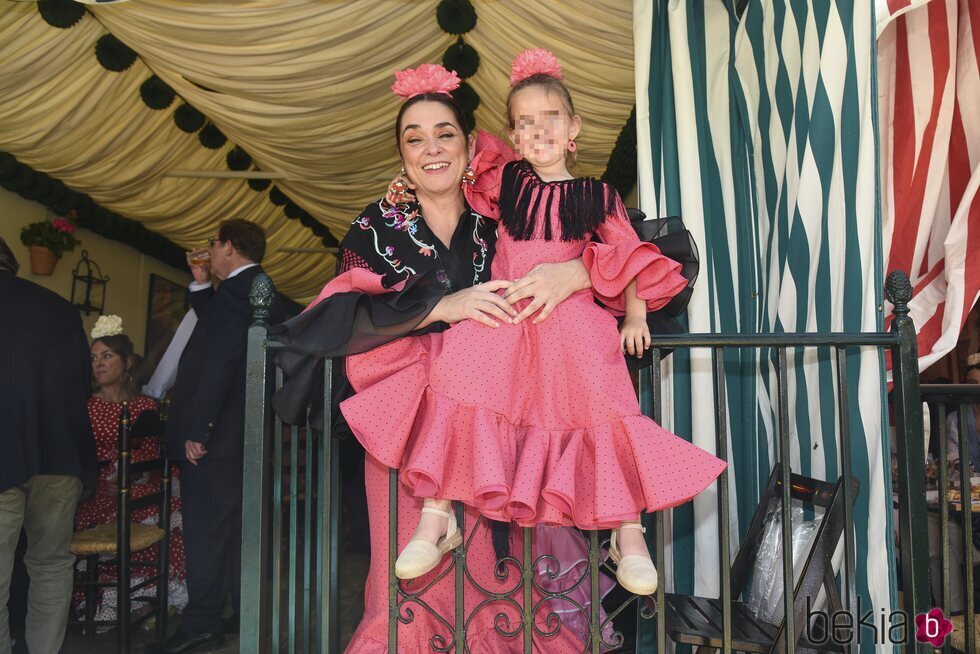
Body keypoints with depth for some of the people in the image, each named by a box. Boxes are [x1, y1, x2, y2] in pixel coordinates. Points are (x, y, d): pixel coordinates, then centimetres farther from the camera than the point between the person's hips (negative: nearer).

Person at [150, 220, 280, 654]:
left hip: (214, 431, -10)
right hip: (242, 430, 10)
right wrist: (201, 281, 19)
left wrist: (197, 428, -21)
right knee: (235, 525, 17)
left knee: (205, 526, -2)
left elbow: (218, 362, -22)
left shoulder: (235, 290, -15)